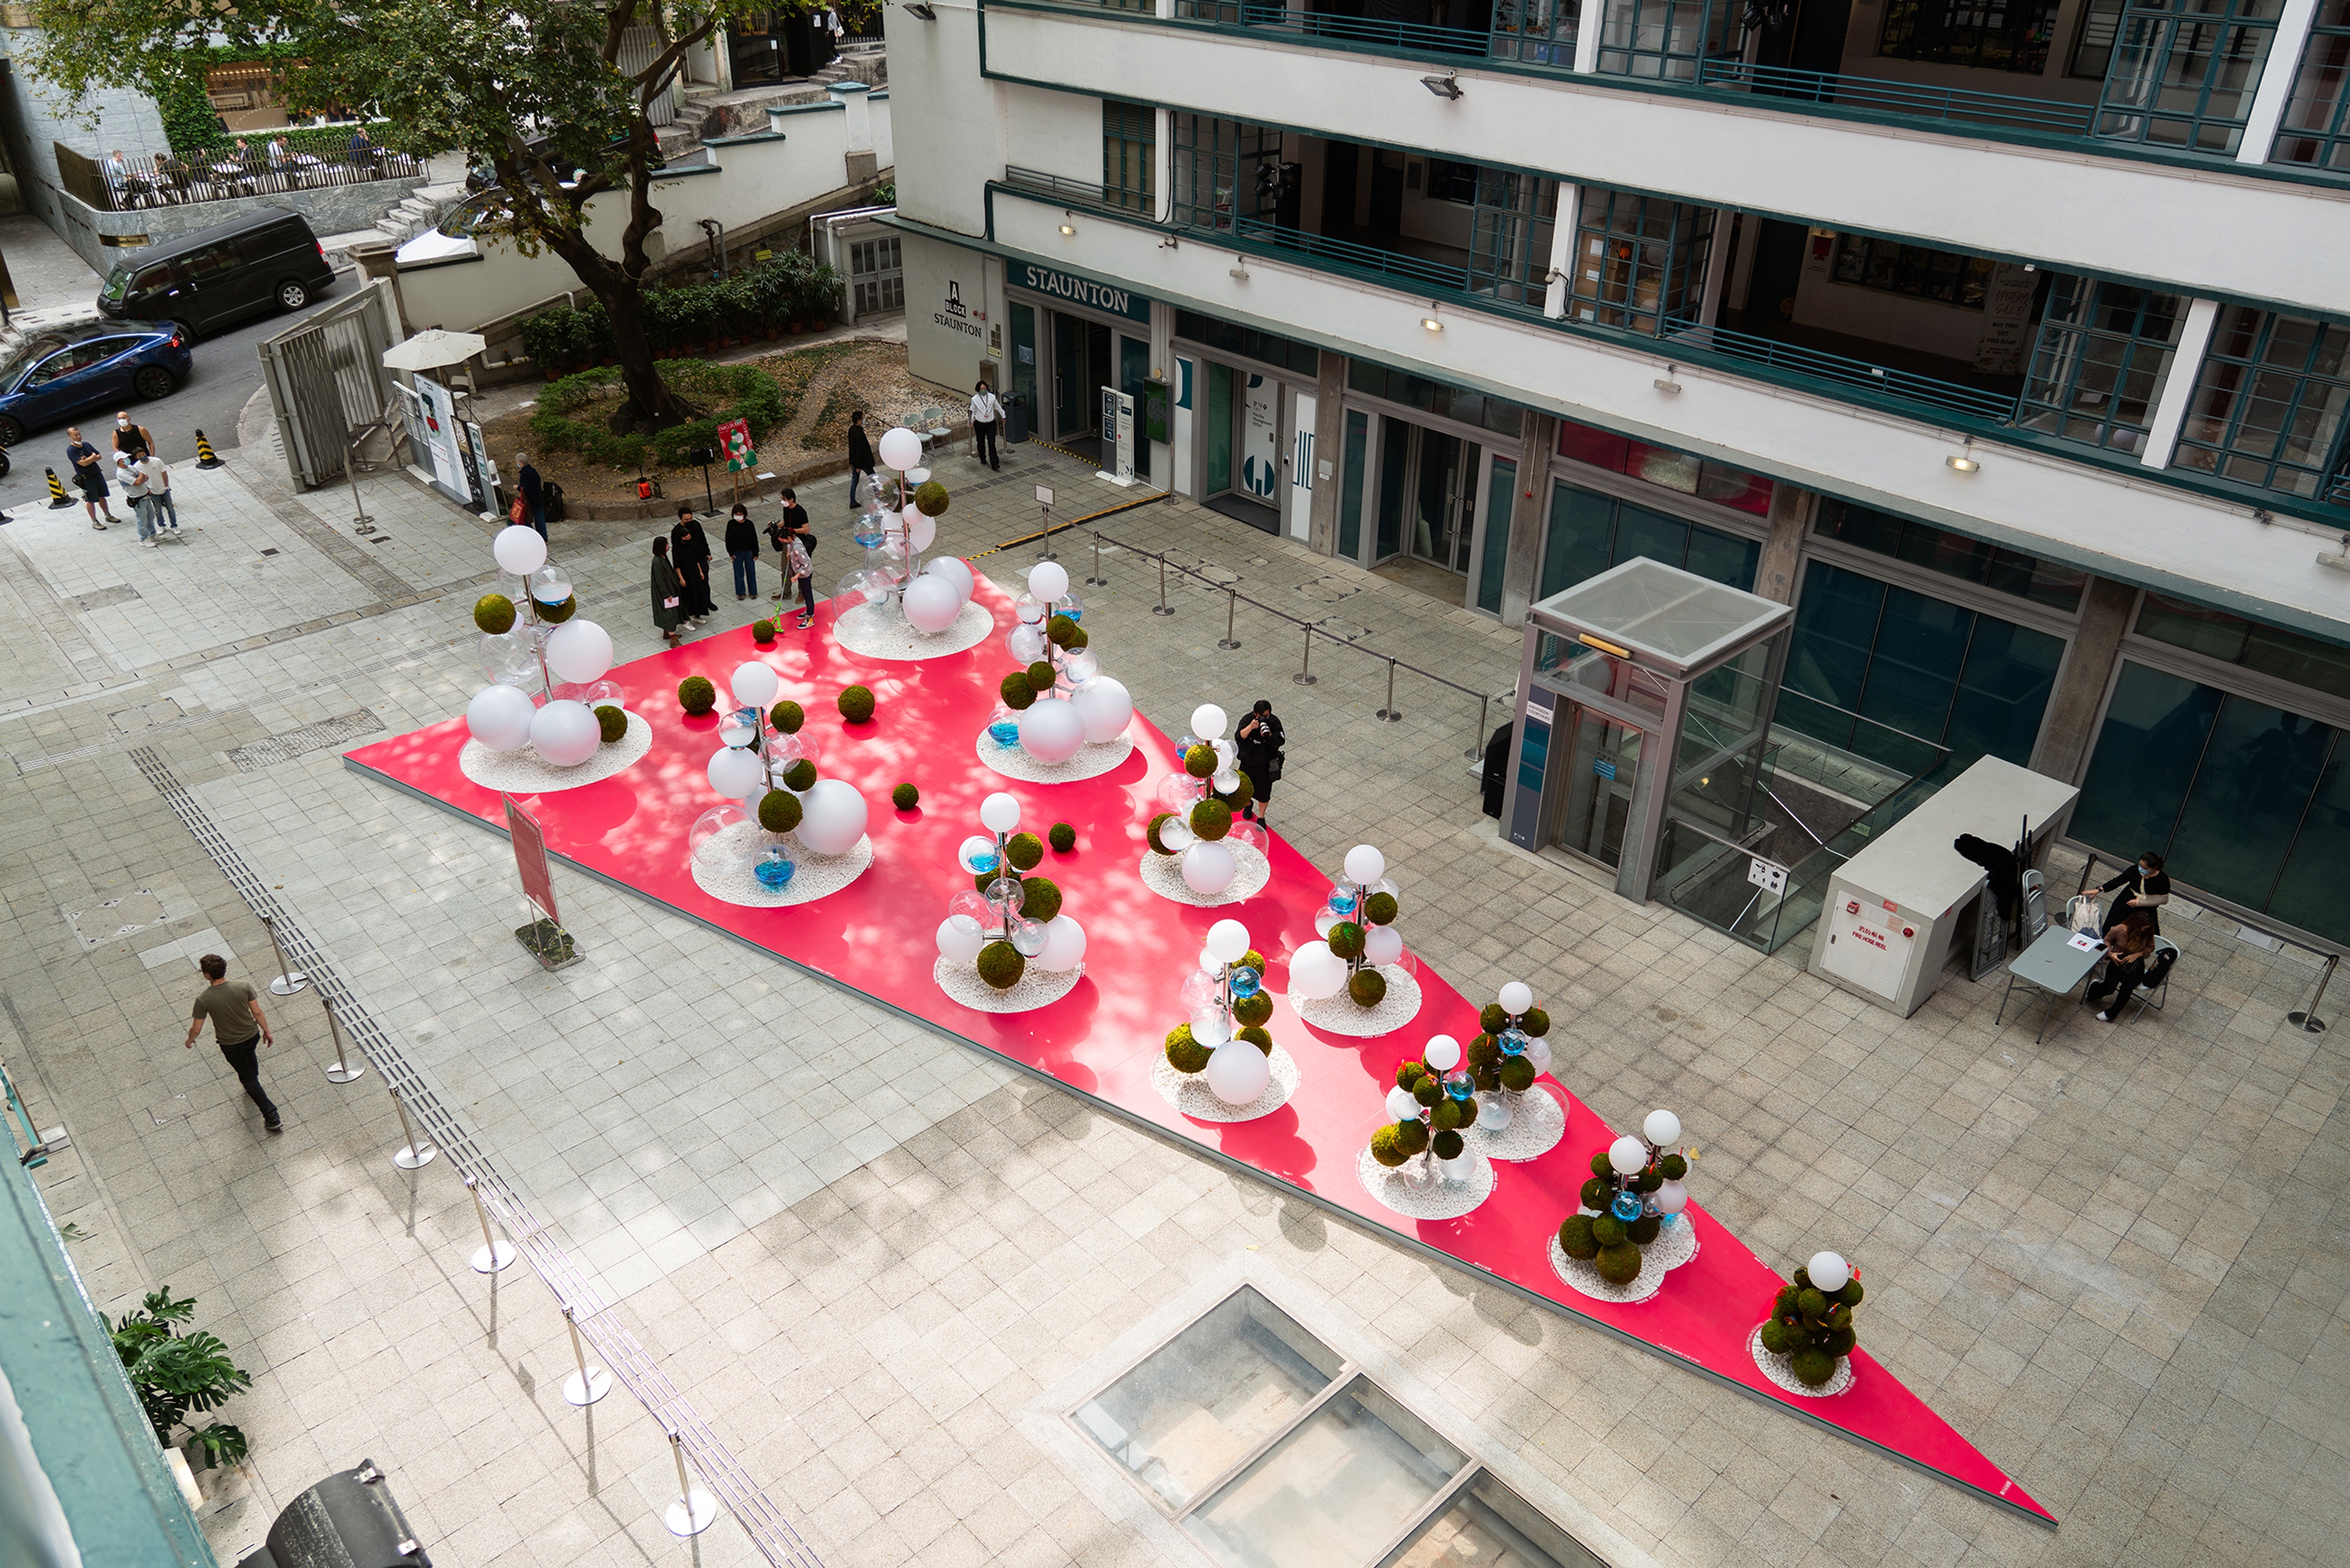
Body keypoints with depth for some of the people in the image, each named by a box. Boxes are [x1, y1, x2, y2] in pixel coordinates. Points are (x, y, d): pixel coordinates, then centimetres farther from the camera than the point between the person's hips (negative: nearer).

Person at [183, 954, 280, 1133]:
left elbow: (196, 1028, -13)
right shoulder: (243, 987, -19)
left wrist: (189, 1041, 9)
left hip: (231, 1045, -4)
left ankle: (271, 1118, 10)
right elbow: (258, 1013, -9)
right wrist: (267, 1031, 7)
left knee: (248, 1078, 10)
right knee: (250, 1056, 37)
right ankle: (253, 1088, 63)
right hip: (252, 1036, 4)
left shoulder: (203, 999, -26)